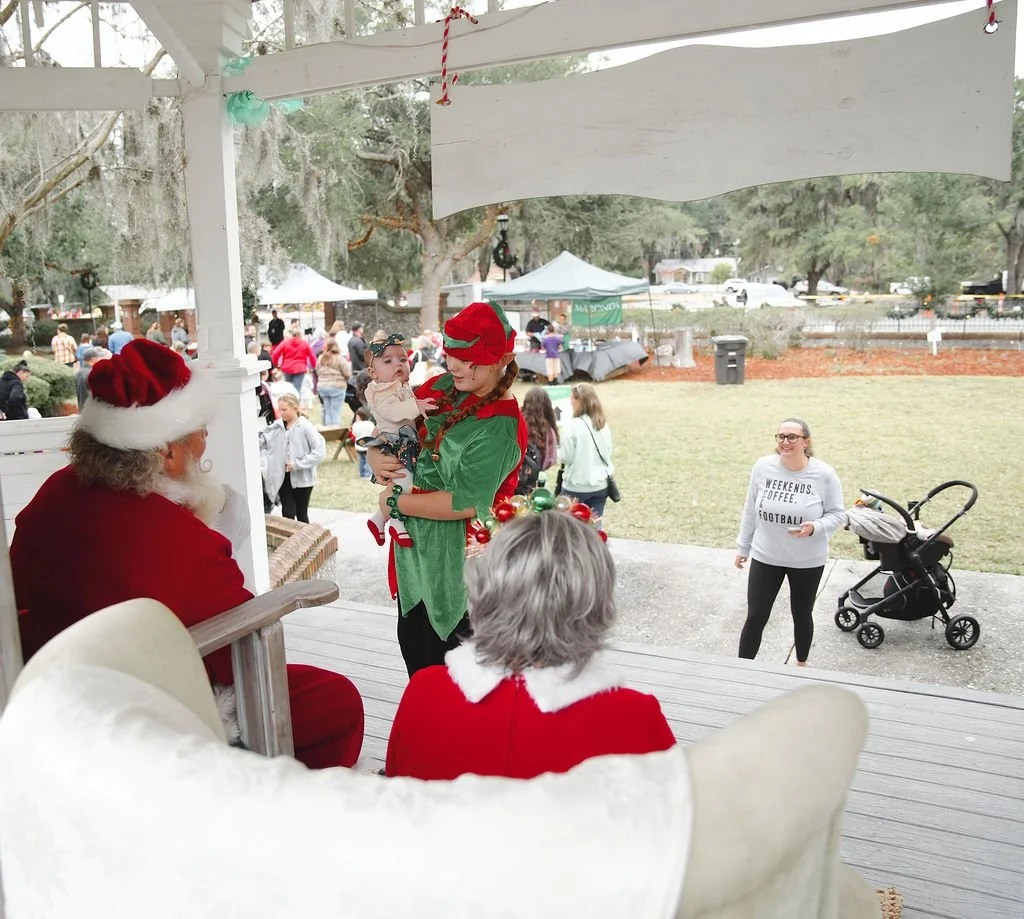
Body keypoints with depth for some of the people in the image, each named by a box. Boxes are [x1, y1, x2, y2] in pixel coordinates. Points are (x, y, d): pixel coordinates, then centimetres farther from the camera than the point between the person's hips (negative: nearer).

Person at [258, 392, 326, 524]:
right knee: (287, 513, 4)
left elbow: (320, 451, -17)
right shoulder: (277, 427, 1)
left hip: (302, 478, -3)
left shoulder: (306, 427, -12)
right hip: (283, 478, 3)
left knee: (301, 514, 10)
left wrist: (297, 464, -18)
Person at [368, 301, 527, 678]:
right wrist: (376, 457, -11)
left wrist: (394, 502, -17)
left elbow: (465, 503, -28)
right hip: (415, 550, 8)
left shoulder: (500, 426, -22)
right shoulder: (442, 388, 1)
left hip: (455, 564, -8)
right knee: (414, 651, 23)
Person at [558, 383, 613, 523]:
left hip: (576, 486, -5)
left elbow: (566, 457, -13)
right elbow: (608, 452, 9)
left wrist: (555, 449, 5)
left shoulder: (571, 426, -16)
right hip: (601, 485, 5)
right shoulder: (603, 425, 1)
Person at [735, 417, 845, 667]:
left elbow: (838, 515, -7)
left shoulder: (824, 474, -15)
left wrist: (815, 528, -28)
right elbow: (750, 510, 1)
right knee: (756, 616, 3)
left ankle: (801, 664, 41)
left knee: (802, 615, 18)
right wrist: (743, 547, 7)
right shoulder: (763, 467, -10)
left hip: (808, 561, -1)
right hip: (765, 557, 1)